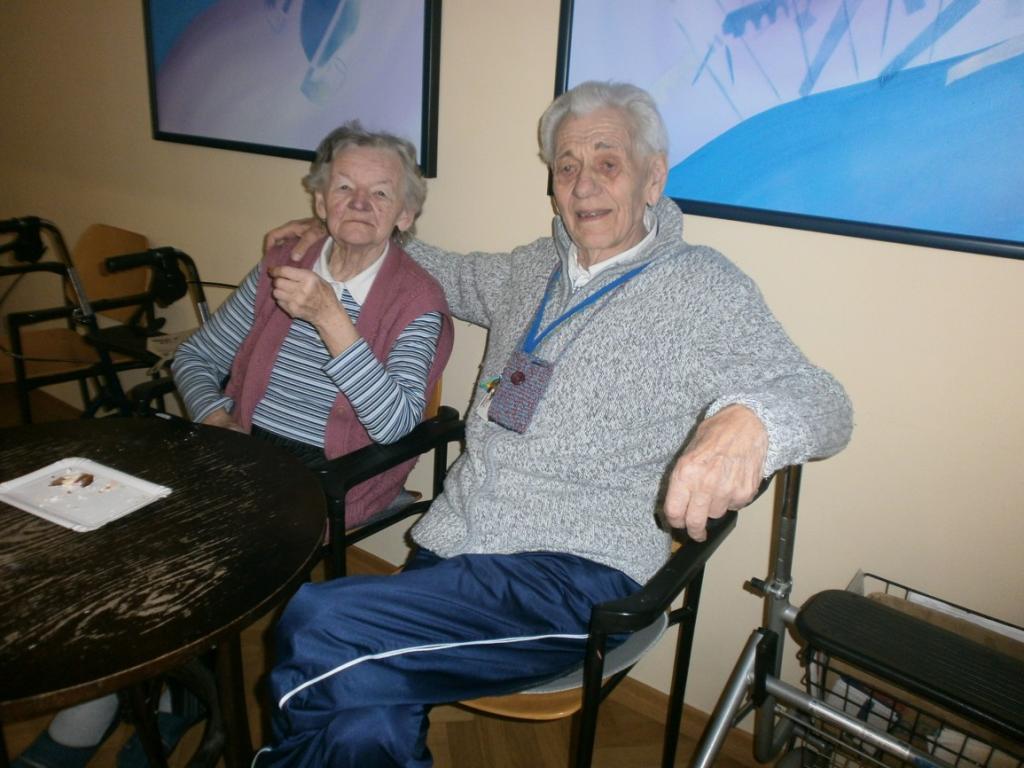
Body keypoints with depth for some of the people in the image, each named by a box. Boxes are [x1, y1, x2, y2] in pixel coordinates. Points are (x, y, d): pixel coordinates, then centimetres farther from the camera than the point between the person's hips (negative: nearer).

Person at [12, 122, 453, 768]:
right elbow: (195, 357, 16)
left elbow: (392, 425, -20)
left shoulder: (418, 300, -7)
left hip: (324, 478, -5)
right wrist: (214, 414, -5)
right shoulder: (279, 272, 8)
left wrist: (328, 316, -26)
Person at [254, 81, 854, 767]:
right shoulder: (535, 268, 16)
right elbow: (457, 276, 36)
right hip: (450, 543, 6)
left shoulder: (701, 286, -2)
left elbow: (821, 401, -9)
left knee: (317, 629, -21)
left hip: (577, 573, -5)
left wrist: (747, 418, -33)